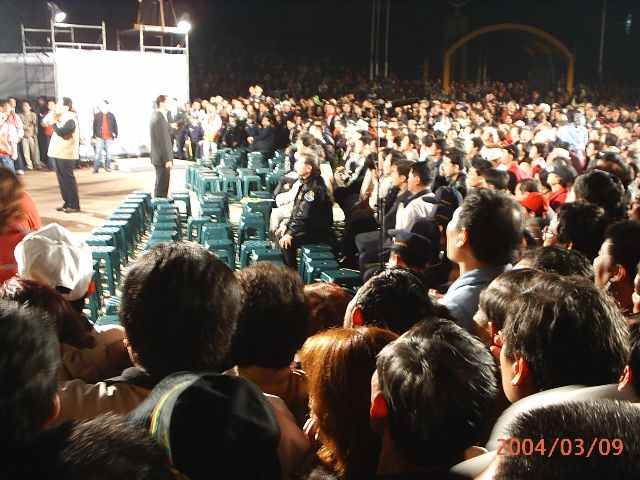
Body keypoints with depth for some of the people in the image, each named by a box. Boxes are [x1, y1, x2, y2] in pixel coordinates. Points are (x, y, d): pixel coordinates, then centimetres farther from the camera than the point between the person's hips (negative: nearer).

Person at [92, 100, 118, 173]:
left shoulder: (111, 115, 4)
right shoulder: (97, 115, 2)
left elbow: (115, 125, 9)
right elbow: (94, 126, 6)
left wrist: (115, 135, 6)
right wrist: (94, 136, 4)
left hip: (109, 137, 1)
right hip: (100, 137, -1)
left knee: (108, 153, 6)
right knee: (98, 152, -4)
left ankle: (107, 166, 17)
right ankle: (96, 167, -1)